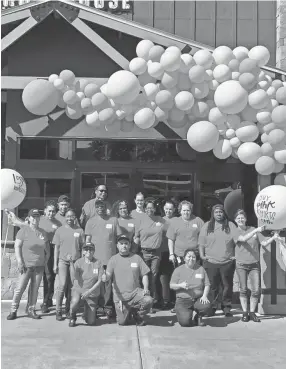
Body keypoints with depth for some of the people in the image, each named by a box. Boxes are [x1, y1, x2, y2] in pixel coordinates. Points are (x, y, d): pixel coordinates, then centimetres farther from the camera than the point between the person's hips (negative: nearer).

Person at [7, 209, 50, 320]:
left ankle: (32, 310, 15)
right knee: (19, 288, -5)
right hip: (26, 265, -4)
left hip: (39, 266, 4)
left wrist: (45, 261, 7)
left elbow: (47, 249, 17)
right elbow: (17, 246, -7)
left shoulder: (43, 233, 10)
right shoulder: (24, 230, -4)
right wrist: (20, 262, -13)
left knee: (35, 289, 6)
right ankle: (13, 311, 3)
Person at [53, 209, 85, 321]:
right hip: (63, 261, -1)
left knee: (72, 287, 3)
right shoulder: (60, 230, 6)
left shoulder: (80, 231, 7)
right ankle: (58, 311, -3)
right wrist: (55, 264, 2)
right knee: (62, 285, -10)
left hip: (76, 261, 1)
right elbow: (56, 248, 7)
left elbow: (82, 248, 9)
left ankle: (68, 310, 14)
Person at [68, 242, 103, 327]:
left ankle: (88, 311, 34)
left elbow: (99, 281, -5)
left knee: (91, 322, -2)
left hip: (92, 293, 1)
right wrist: (71, 263, -28)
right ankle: (72, 318, -3)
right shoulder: (79, 262, -5)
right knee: (74, 302, -37)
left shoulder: (98, 263, -4)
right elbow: (74, 277, -18)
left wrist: (89, 291, -16)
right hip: (78, 289, -1)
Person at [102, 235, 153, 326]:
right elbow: (108, 275, -7)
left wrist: (145, 289, -6)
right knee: (122, 322, -5)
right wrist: (105, 277, -32)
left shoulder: (136, 258, 8)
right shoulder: (113, 259, 4)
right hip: (120, 296, -1)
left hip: (135, 292, 1)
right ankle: (127, 313, 33)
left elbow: (144, 275, 10)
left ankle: (138, 316, 4)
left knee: (148, 300, -28)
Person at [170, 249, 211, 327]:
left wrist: (204, 296, -10)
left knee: (206, 306, -32)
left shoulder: (201, 269, 10)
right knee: (185, 322, -25)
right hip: (183, 300, -2)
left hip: (198, 299, 2)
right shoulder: (178, 270, 5)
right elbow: (171, 285, 3)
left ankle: (198, 317, 4)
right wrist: (181, 285, -17)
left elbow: (207, 285, 8)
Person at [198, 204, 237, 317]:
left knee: (227, 286, 5)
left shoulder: (231, 226, 7)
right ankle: (212, 308, 13)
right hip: (210, 262, 0)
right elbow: (201, 243, 10)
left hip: (227, 262, 0)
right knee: (212, 286, 3)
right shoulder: (206, 226, 9)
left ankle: (226, 308, 15)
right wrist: (202, 255, 0)